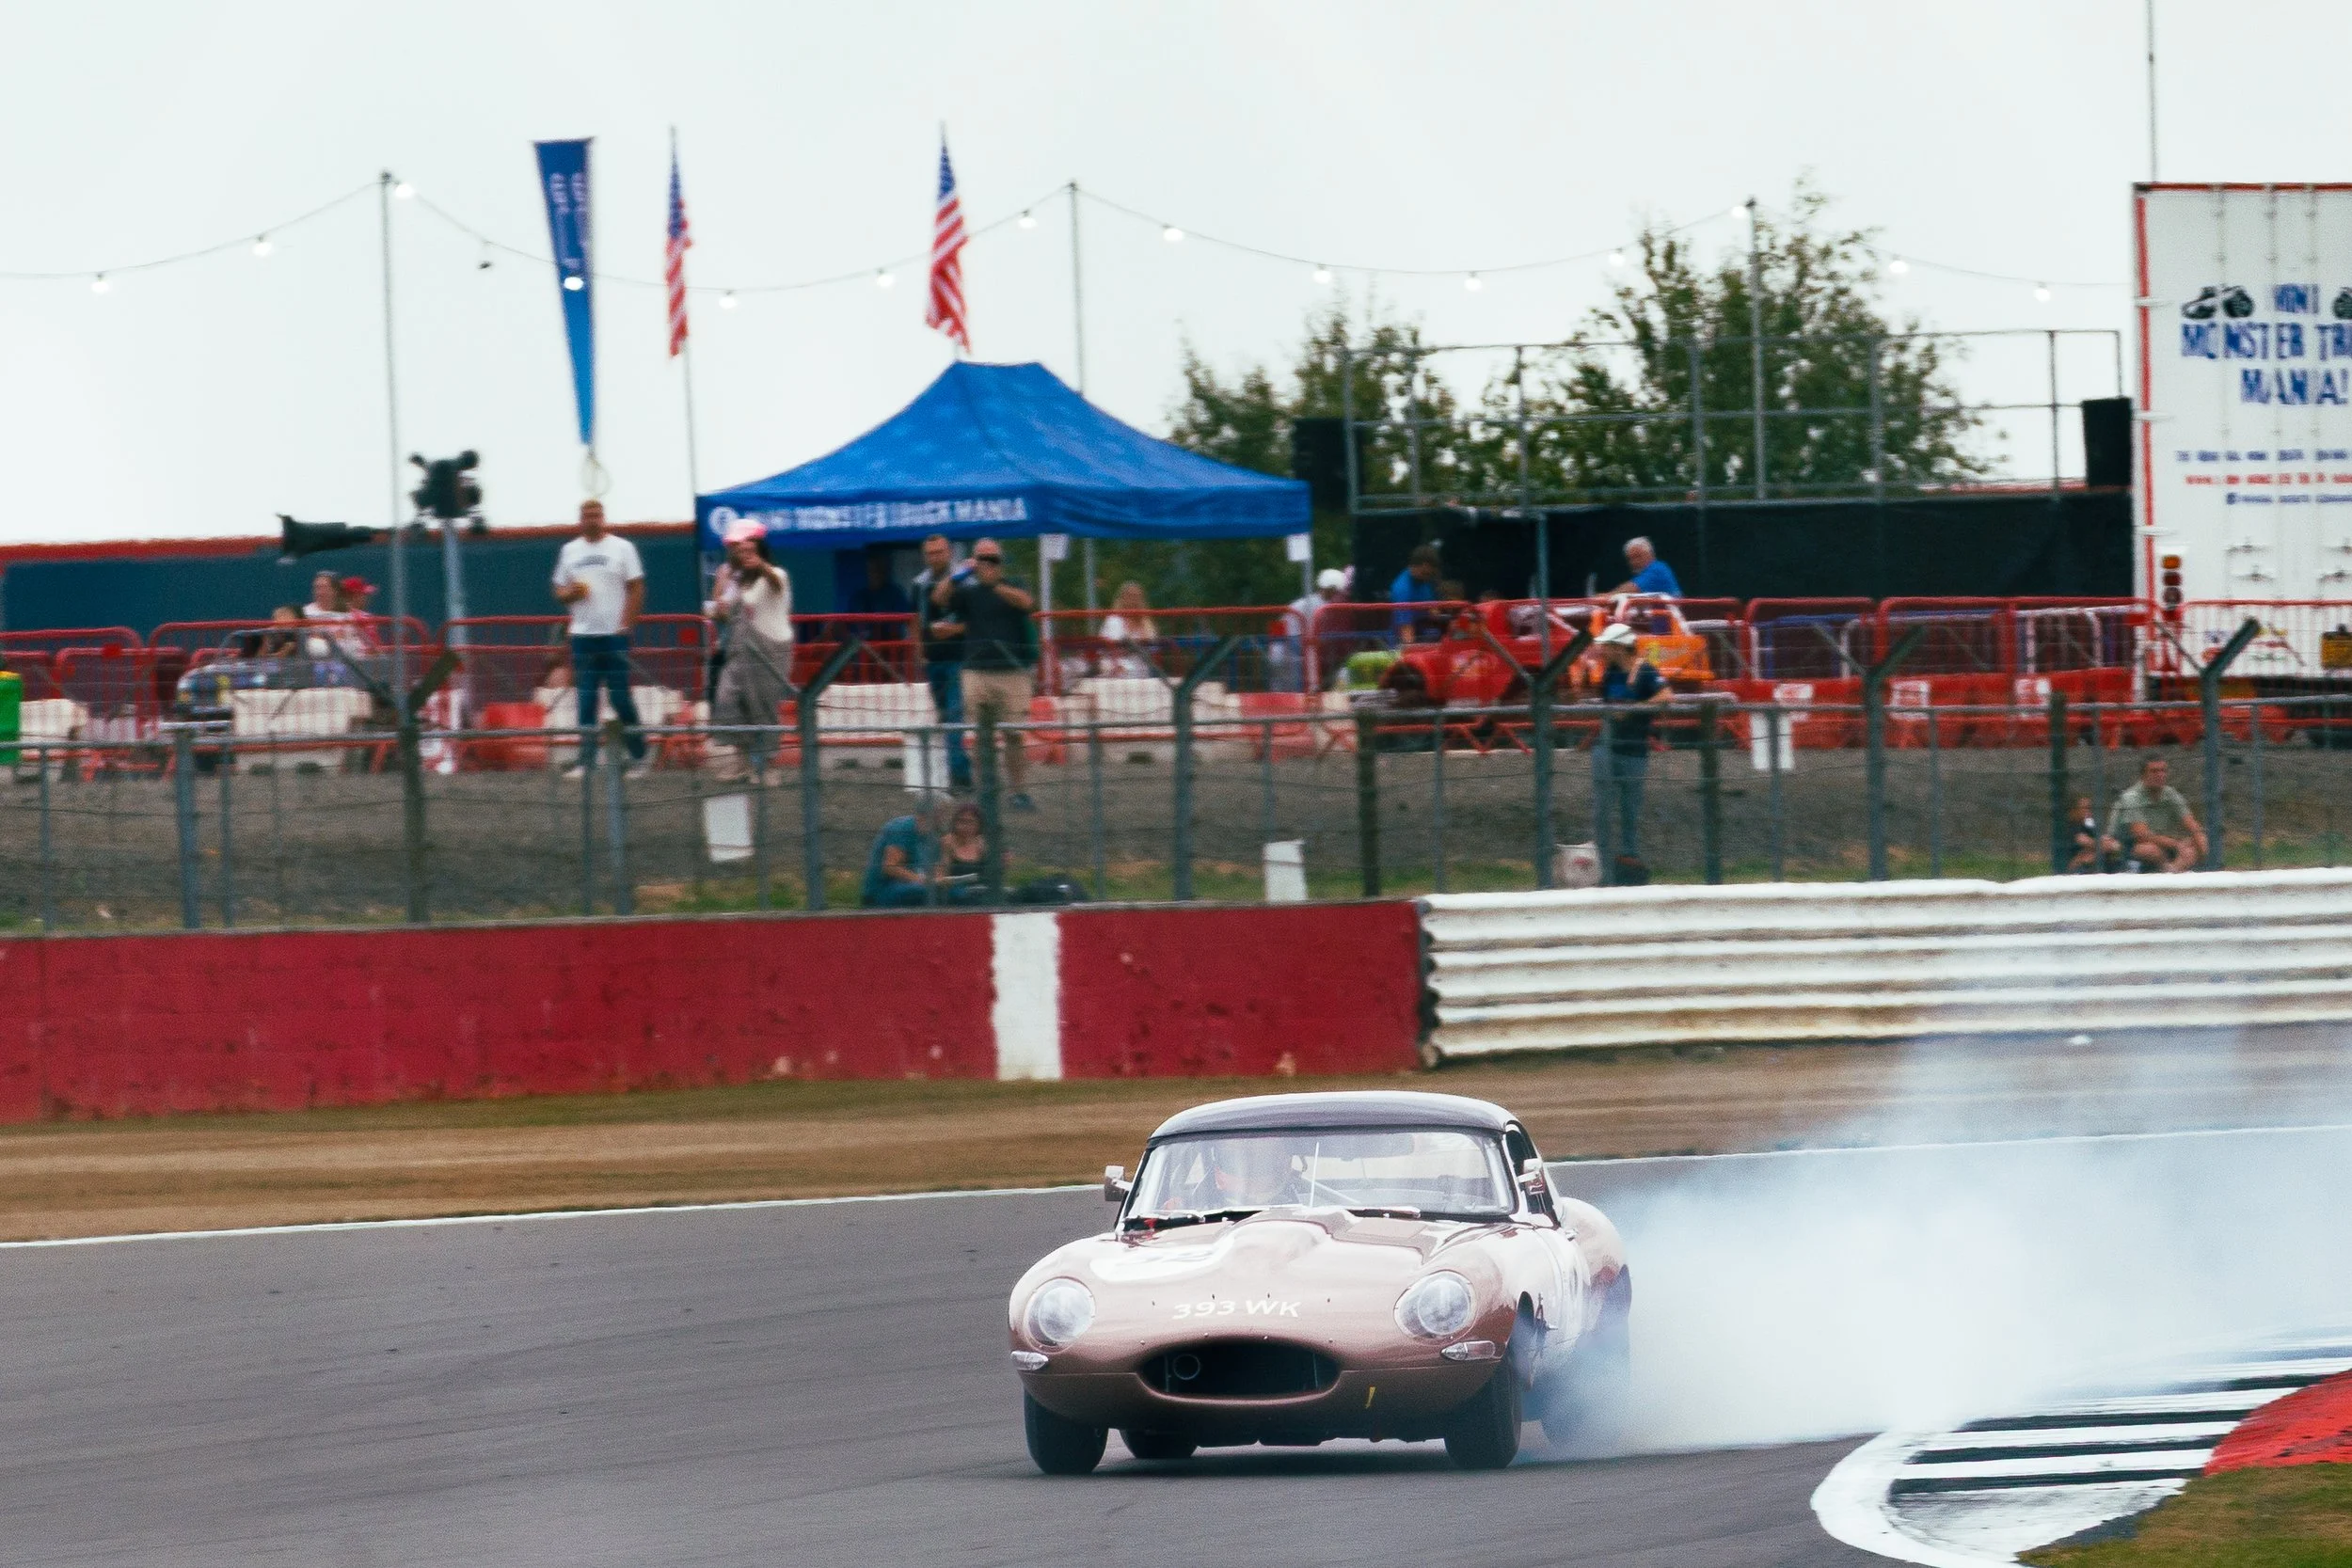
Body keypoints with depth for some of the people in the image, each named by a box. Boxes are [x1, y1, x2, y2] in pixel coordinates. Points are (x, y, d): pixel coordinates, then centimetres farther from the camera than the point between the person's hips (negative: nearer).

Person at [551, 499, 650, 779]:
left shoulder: (621, 548, 0)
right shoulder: (569, 551, 11)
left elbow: (636, 590, -2)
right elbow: (560, 592, 14)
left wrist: (626, 625, -11)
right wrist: (572, 592, -10)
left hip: (614, 634, -4)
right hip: (582, 637, 4)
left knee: (621, 697, -4)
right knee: (586, 700, 2)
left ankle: (639, 756, 4)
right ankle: (587, 759, 4)